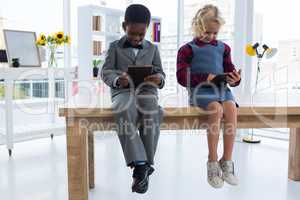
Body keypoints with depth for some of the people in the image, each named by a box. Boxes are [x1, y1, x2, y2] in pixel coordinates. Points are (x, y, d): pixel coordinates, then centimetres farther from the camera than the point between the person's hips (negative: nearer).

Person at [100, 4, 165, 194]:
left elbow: (160, 73, 14)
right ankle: (140, 164, -32)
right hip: (123, 92, -1)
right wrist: (117, 80, -18)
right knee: (124, 112, -36)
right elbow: (106, 72, 5)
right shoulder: (115, 47, 12)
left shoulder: (152, 48, 17)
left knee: (152, 114, -32)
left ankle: (146, 164, -17)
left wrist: (159, 79, -12)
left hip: (146, 91, 1)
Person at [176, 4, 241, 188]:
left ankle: (227, 163, -21)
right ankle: (213, 164, -23)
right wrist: (204, 78, -17)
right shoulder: (188, 49, 6)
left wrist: (234, 79, -6)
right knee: (217, 109, -33)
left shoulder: (223, 48, 20)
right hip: (200, 90, -4)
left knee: (232, 108, -28)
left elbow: (229, 69, 18)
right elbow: (182, 76, -5)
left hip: (222, 88, 4)